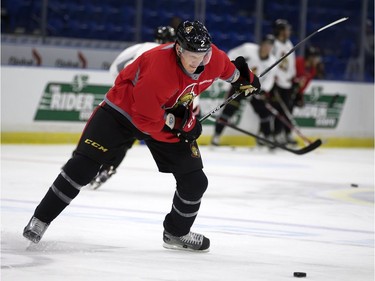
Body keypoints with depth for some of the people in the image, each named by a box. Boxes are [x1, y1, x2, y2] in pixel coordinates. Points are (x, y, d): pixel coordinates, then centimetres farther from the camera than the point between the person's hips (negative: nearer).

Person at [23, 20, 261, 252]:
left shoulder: (214, 59, -18)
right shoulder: (159, 66, -38)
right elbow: (145, 119, -32)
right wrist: (180, 123, -23)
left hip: (172, 117, 6)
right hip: (123, 109, -6)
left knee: (195, 180, 1)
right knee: (84, 165, -16)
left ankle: (177, 233, 27)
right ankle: (41, 219, -4)